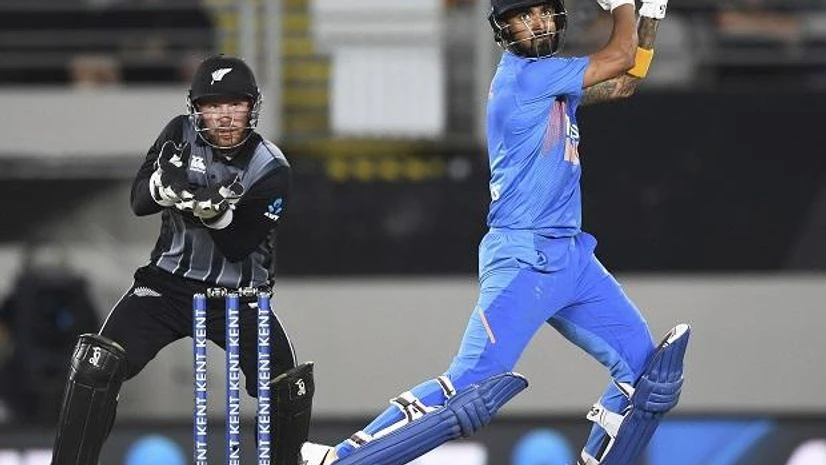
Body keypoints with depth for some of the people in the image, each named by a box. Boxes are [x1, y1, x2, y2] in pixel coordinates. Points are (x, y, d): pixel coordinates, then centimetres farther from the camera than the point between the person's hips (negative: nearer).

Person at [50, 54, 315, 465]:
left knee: (288, 389, -12)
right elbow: (139, 201, -11)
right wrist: (165, 184, -33)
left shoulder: (272, 169, -11)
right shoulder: (182, 135, -4)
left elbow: (239, 248, -15)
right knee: (97, 366, -19)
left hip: (237, 296, -1)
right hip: (168, 284, 1)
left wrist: (217, 212, -35)